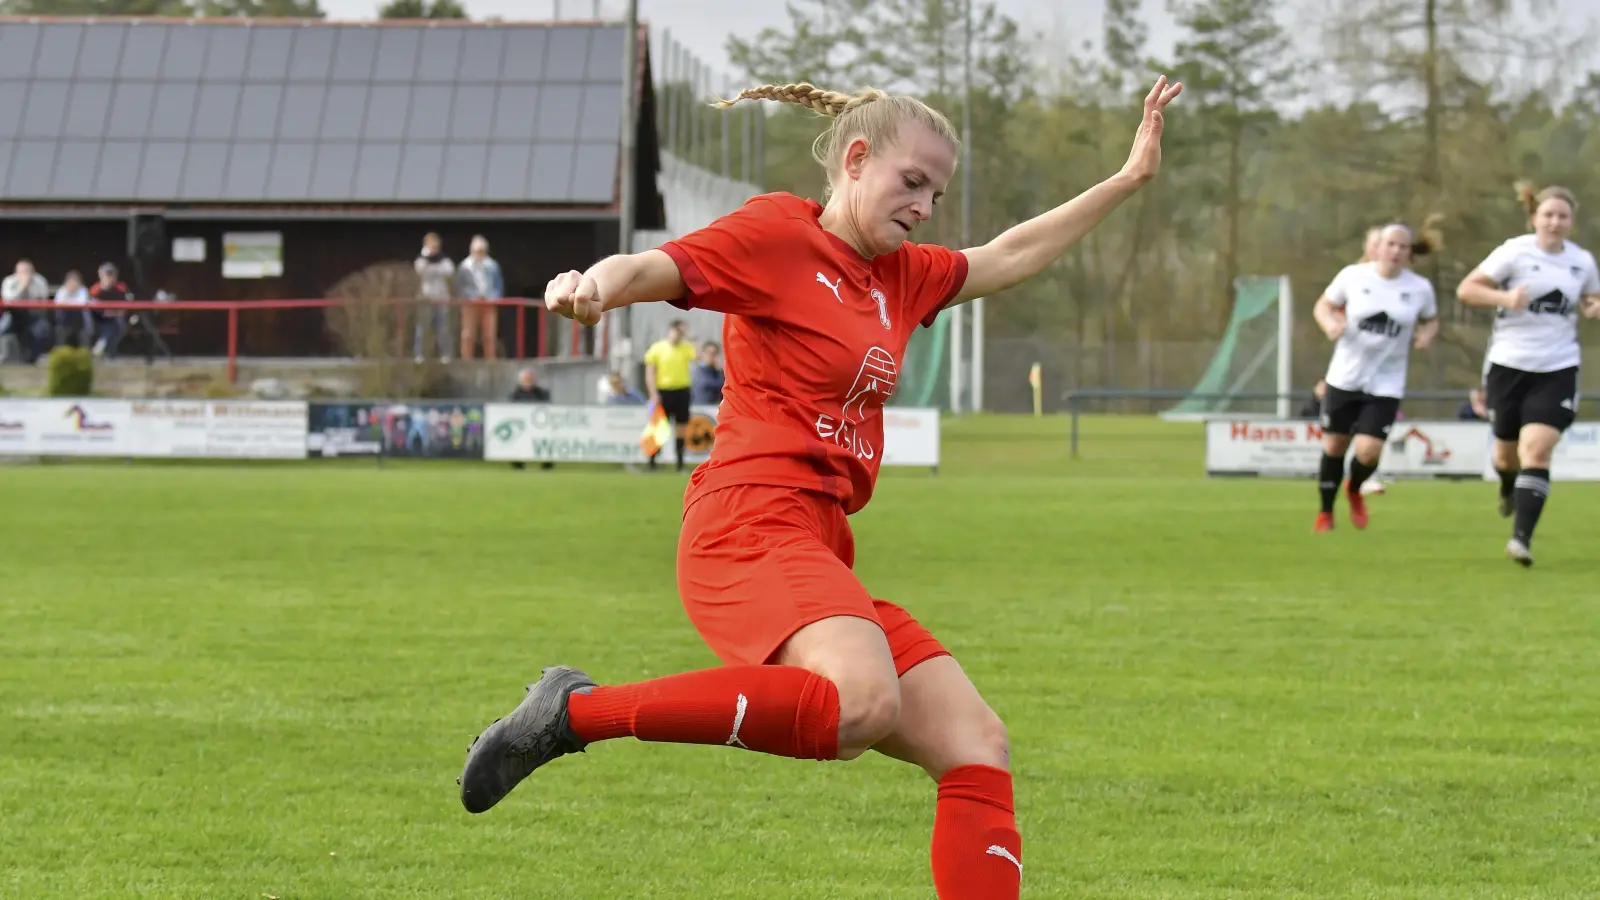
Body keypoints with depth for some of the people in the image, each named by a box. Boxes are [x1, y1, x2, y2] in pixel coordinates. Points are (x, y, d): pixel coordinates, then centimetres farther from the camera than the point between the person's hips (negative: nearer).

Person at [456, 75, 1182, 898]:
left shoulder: (899, 276, 23)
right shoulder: (777, 233, -1)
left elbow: (1010, 255, 38)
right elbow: (656, 268, -17)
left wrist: (1126, 181, 37)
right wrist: (594, 287, -40)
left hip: (820, 553, 10)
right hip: (753, 527, -10)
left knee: (978, 749, 3)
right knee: (864, 703, -37)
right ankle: (578, 711, -27)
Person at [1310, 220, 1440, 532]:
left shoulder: (1419, 288, -3)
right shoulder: (1353, 276, -6)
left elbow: (1431, 319, 14)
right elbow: (1323, 305, 6)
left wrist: (1426, 335, -9)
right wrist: (1330, 323, -16)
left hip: (1385, 385, 0)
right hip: (1345, 377, 0)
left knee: (1368, 451, -12)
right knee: (1334, 446, 6)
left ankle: (1355, 490, 23)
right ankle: (1326, 512, 28)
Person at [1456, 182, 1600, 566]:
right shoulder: (1515, 252, -7)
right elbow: (1466, 289, -7)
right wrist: (1505, 297, -24)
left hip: (1557, 370, 1)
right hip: (1509, 364, -1)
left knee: (1537, 451, -15)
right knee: (1507, 451, 13)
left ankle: (1522, 537, -18)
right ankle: (1509, 488, 50)